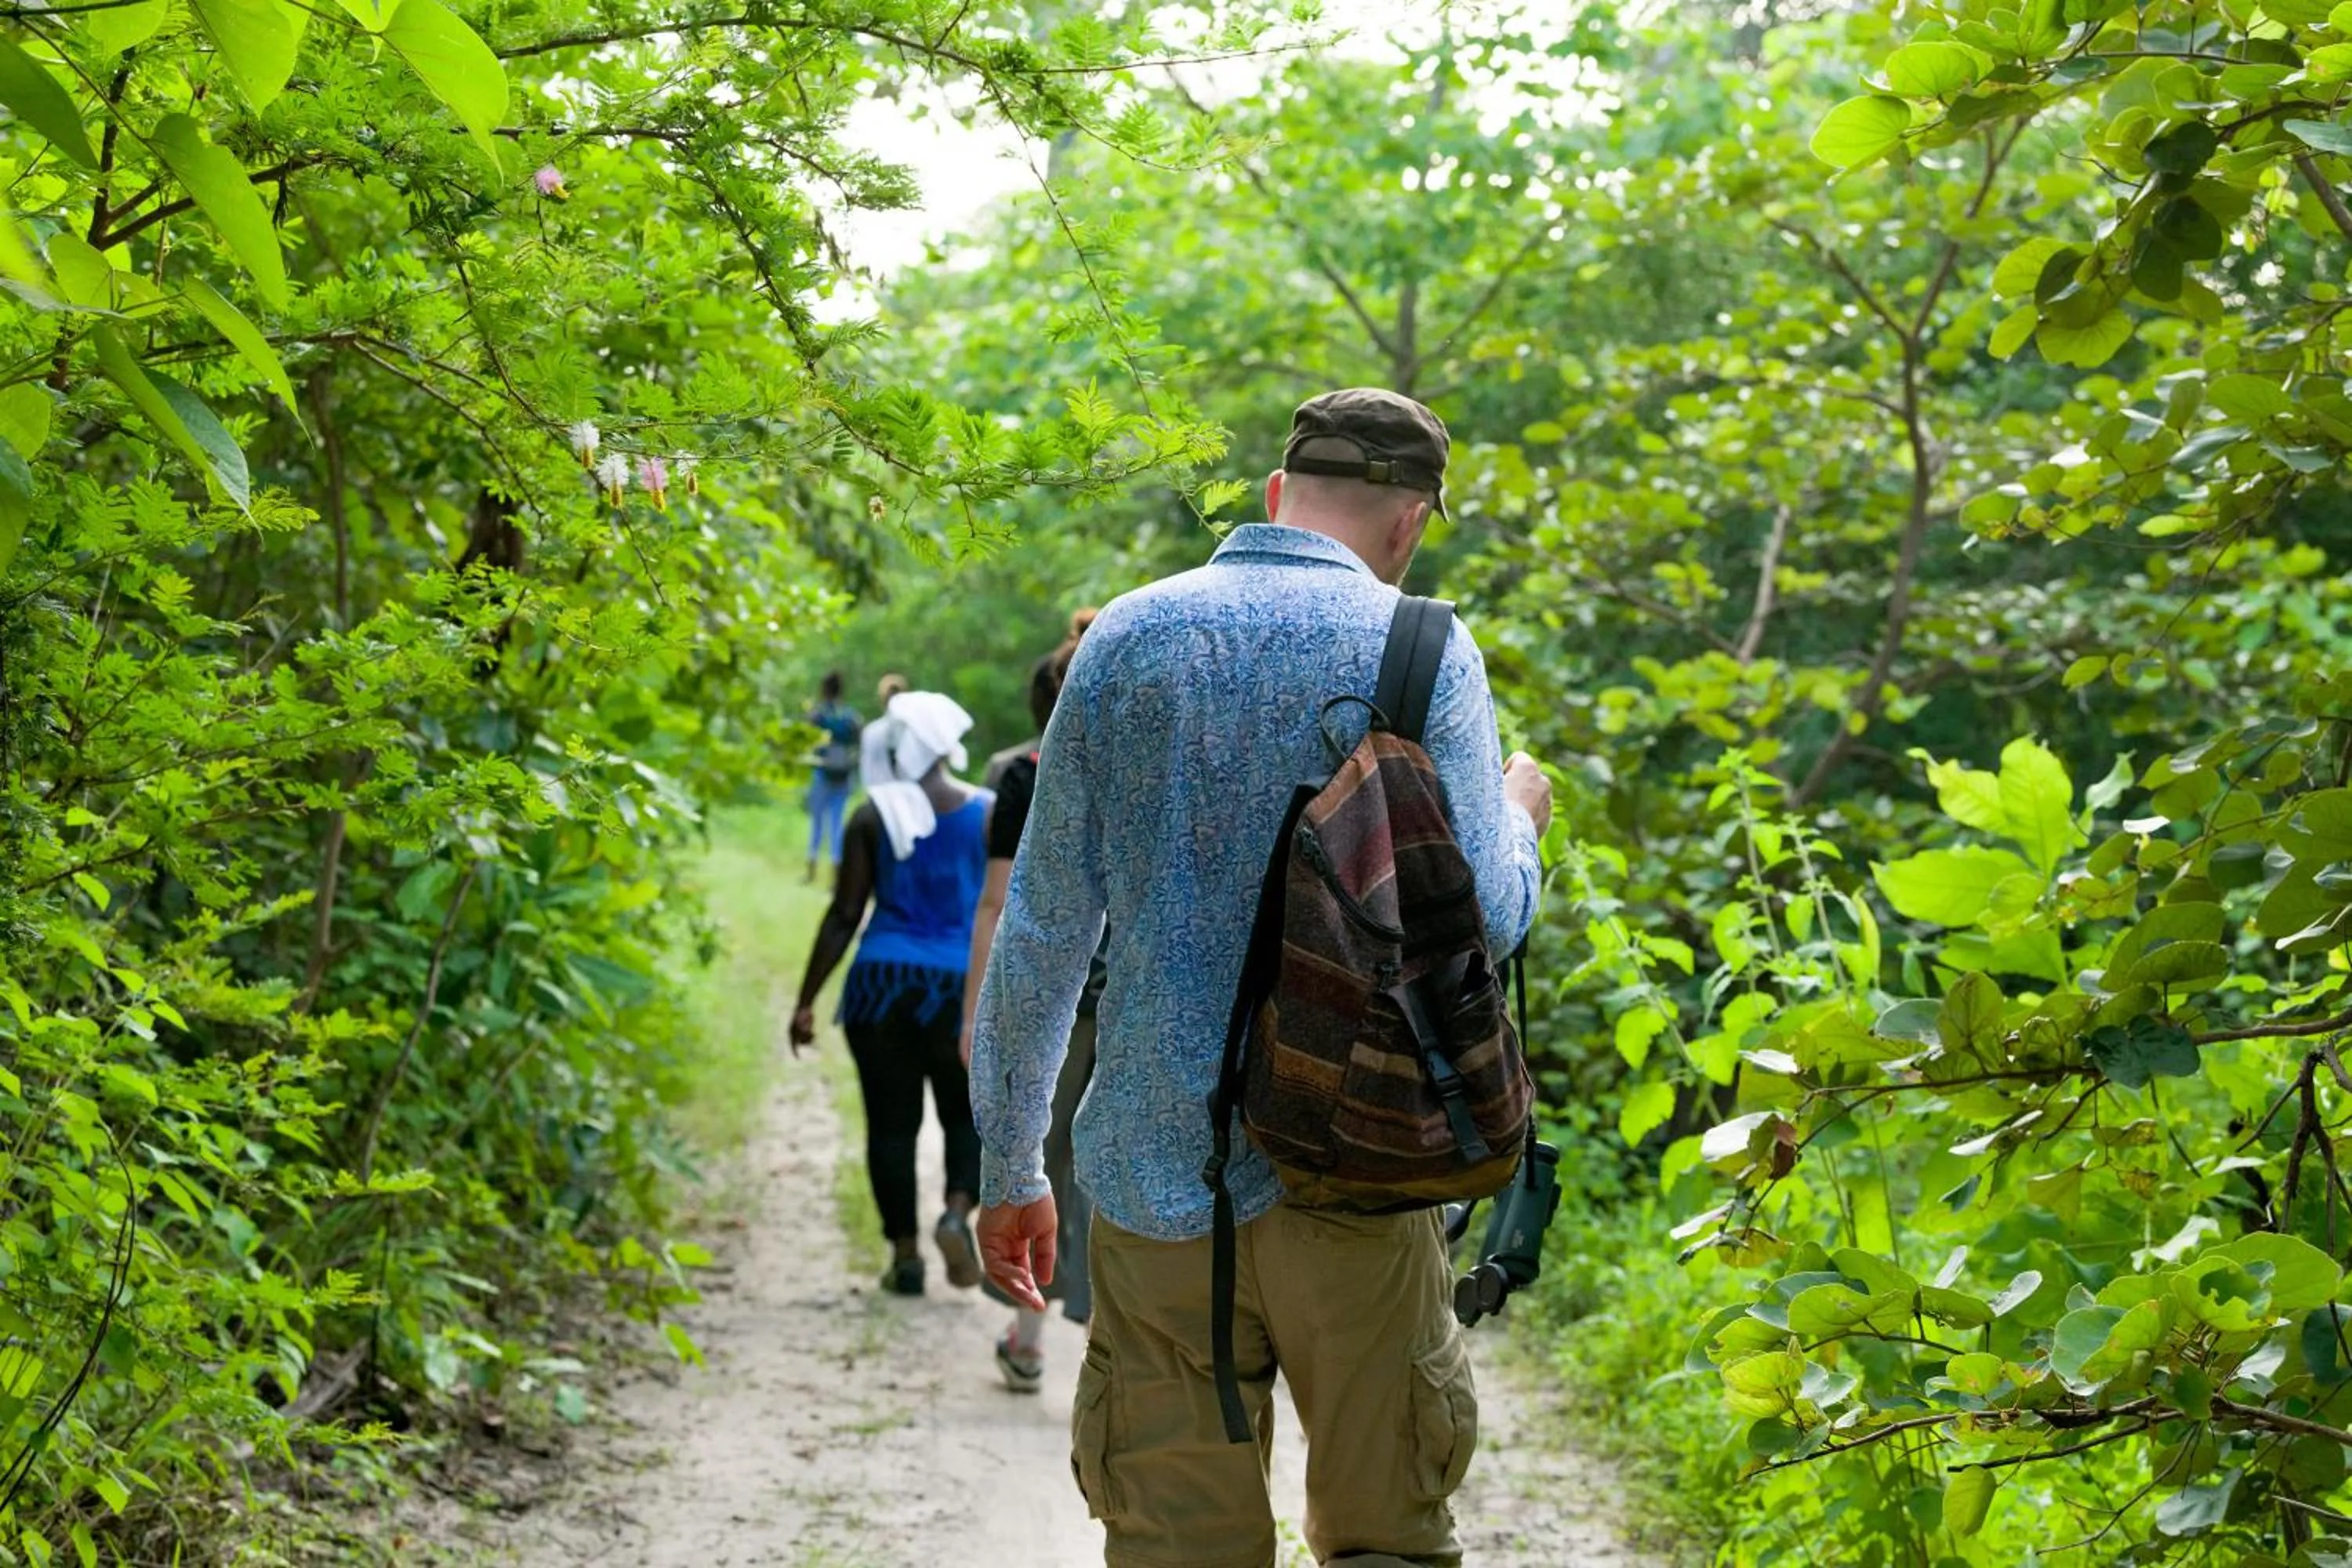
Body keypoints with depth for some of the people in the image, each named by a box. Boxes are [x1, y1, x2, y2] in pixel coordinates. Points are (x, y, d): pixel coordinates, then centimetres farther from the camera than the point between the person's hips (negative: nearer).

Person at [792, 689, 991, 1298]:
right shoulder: (990, 814, 2)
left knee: (891, 1121, 8)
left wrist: (807, 1000, 6)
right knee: (967, 1116, 13)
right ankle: (958, 1211, -13)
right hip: (963, 986, 0)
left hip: (882, 980, 0)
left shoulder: (874, 817, 1)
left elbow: (843, 917, 0)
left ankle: (905, 1253, 7)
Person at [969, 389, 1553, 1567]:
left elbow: (1041, 932, 6)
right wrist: (1518, 820, 14)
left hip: (1155, 1173, 2)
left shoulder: (1125, 639, 5)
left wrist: (1008, 1166, 14)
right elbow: (1484, 921, -9)